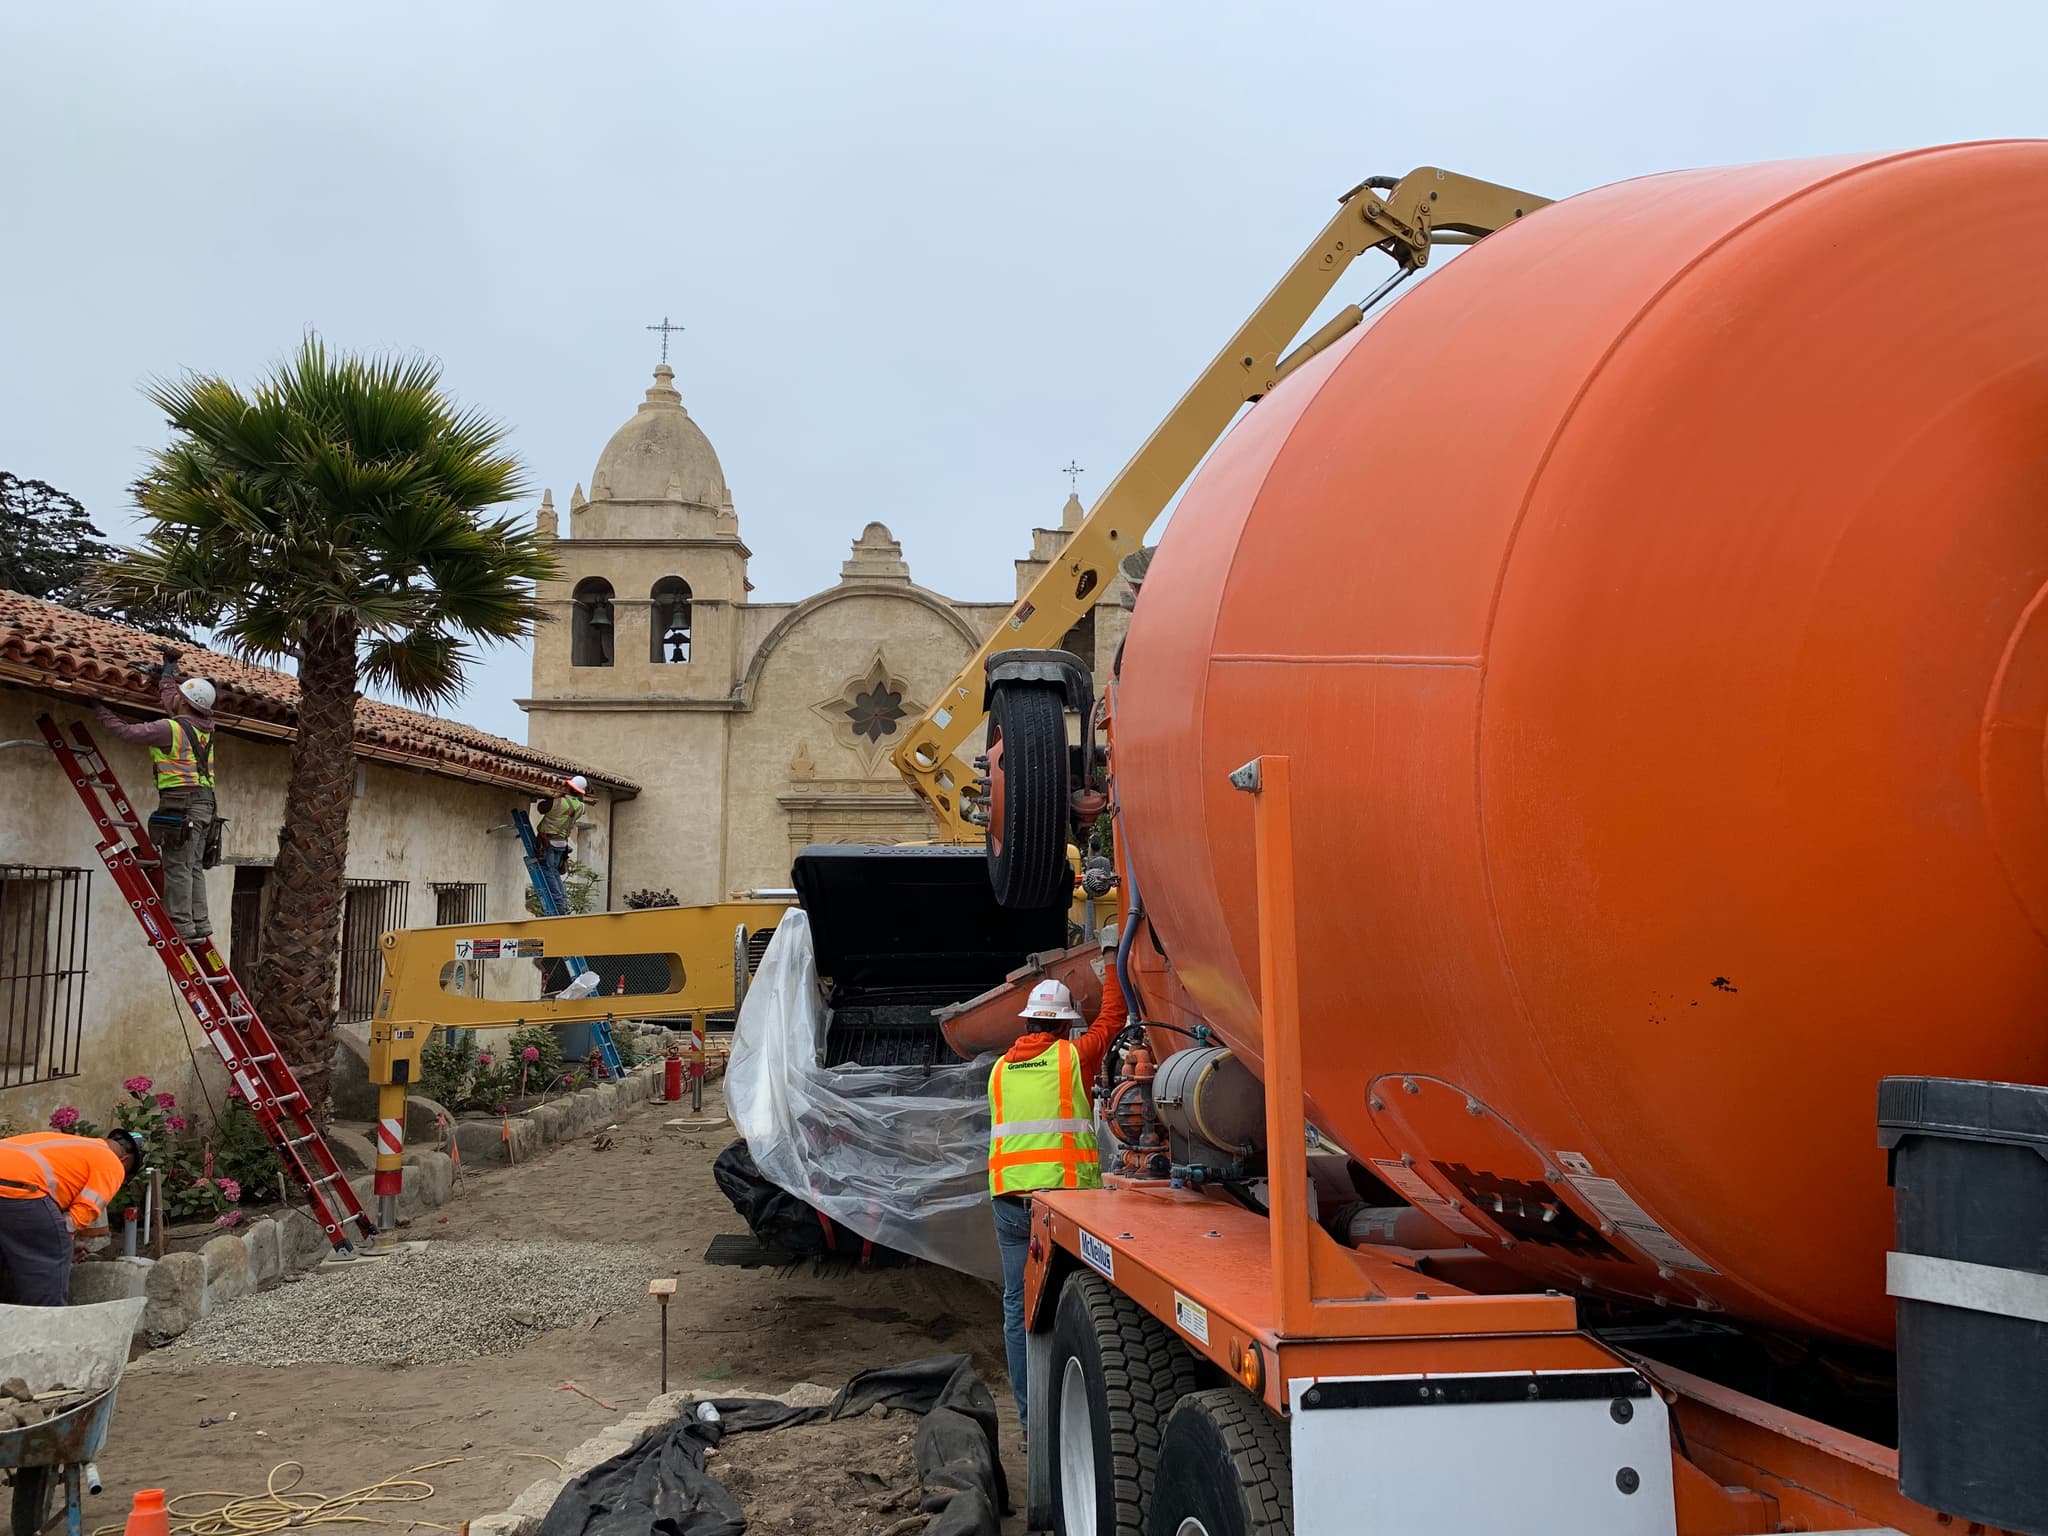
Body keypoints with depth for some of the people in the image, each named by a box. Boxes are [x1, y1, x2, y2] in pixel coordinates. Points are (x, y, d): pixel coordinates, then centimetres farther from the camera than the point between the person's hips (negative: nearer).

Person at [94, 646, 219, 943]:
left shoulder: (171, 728, -11)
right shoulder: (204, 726, 10)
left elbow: (127, 731, -3)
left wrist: (101, 712, 12)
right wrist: (168, 669, 40)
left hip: (180, 801, -8)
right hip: (203, 802, 8)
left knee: (177, 867, -6)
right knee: (193, 867, 10)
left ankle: (181, 926, -7)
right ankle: (199, 924, 9)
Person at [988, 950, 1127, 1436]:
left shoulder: (1000, 1069, 14)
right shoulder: (1074, 1057, 1)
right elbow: (1113, 1016, 14)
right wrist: (1114, 958, 24)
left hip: (1009, 1199, 4)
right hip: (1066, 1191, -4)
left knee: (1019, 1305, 6)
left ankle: (1030, 1413, 10)